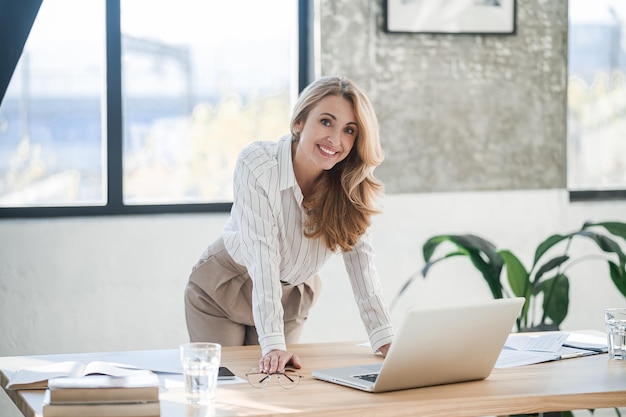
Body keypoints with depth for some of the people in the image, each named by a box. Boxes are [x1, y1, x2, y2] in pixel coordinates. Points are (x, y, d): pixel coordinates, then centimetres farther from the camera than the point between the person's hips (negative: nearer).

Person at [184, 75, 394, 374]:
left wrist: (386, 341, -30)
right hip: (223, 290, -3)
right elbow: (263, 254, -35)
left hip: (291, 299, 3)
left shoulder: (351, 182, -17)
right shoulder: (257, 164, -30)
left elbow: (359, 255, -19)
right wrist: (273, 344, -42)